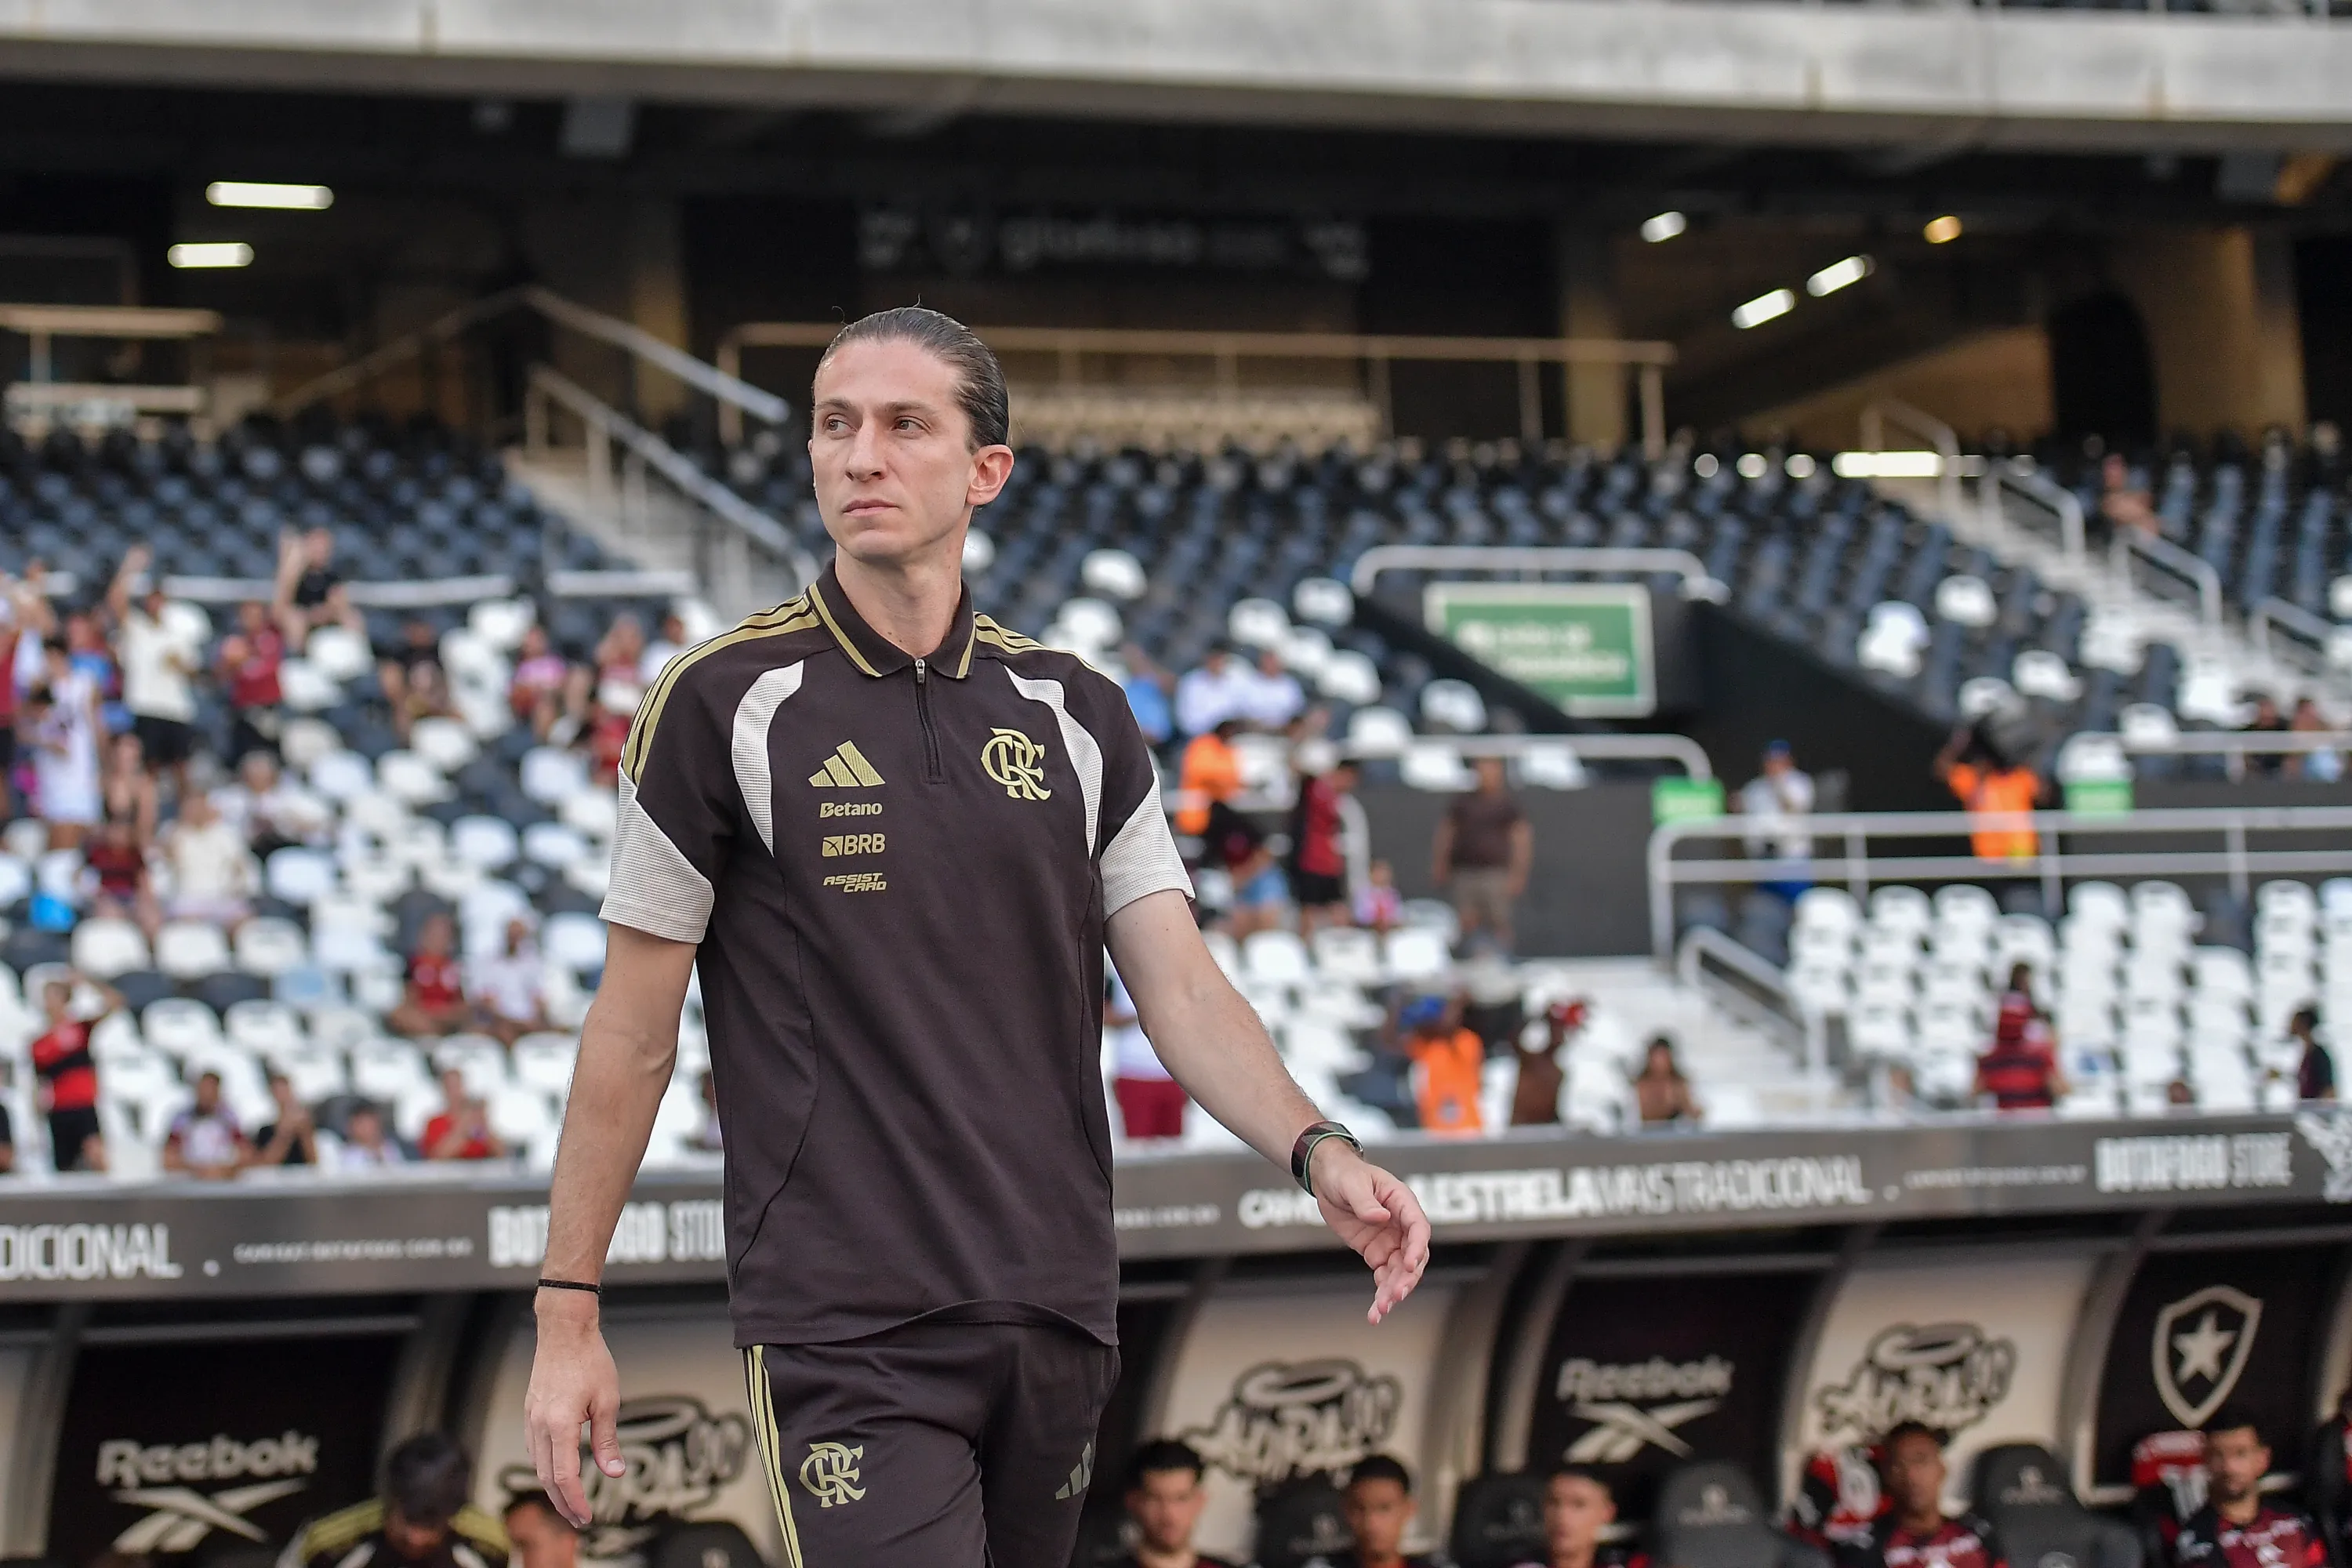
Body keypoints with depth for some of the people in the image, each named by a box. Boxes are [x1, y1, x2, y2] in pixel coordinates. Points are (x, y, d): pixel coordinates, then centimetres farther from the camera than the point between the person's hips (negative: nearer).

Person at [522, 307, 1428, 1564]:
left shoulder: (1077, 714, 9)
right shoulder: (722, 702, -2)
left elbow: (1181, 990, 6)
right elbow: (634, 1028, 0)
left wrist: (1316, 1152, -13)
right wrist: (566, 1314, -2)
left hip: (1057, 1317, 5)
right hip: (845, 1335, -4)